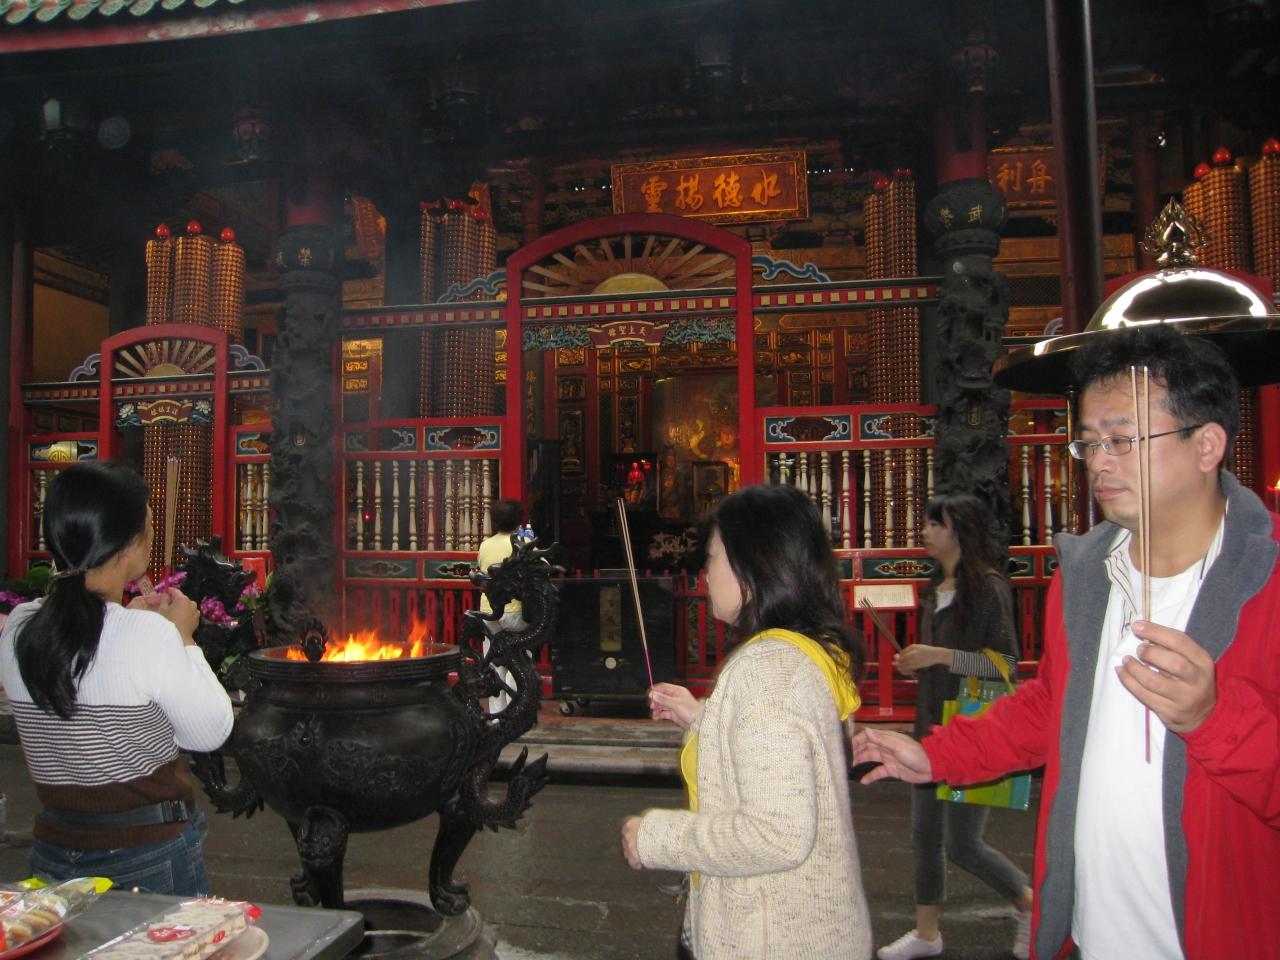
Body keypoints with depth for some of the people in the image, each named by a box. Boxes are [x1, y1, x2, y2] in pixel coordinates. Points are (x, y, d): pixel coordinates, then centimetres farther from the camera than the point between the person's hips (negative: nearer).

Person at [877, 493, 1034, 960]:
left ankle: (1031, 904, 25)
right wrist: (918, 664, 4)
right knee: (924, 834, 13)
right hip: (933, 727, 8)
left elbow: (1006, 663, -17)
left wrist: (940, 656, -22)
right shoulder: (936, 589, 11)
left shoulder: (988, 586, -13)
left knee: (962, 843, 0)